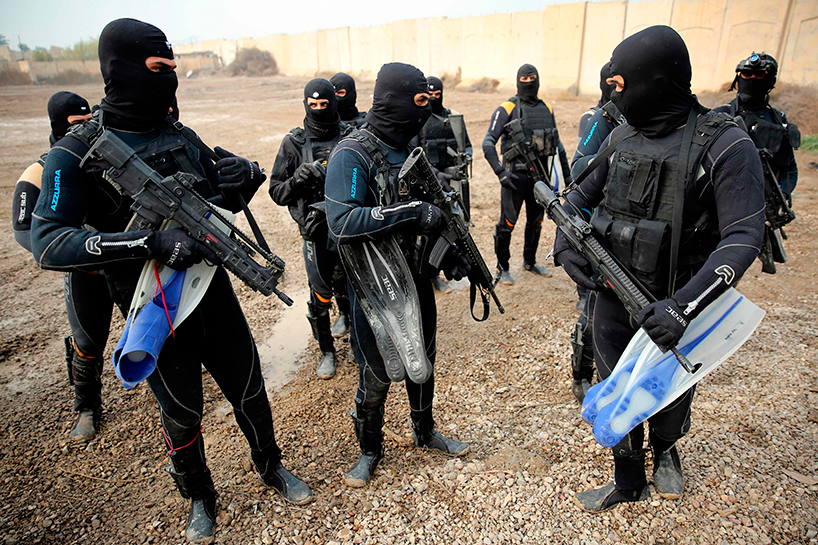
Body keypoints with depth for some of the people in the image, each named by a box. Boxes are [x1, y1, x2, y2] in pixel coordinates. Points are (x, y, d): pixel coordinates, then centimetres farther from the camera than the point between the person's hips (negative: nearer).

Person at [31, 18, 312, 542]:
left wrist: (245, 176, -10)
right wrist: (151, 240, -35)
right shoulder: (78, 153, -12)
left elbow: (222, 201, 14)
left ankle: (271, 466, 43)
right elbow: (48, 243, -23)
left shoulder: (182, 135, 4)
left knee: (250, 391, 17)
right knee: (182, 414, 15)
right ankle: (200, 497, 42)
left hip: (215, 291, 4)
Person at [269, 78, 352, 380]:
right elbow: (277, 192, 0)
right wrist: (296, 181, -20)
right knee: (320, 295, 4)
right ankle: (327, 351, 25)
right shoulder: (294, 142, 0)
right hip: (316, 230, -1)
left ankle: (346, 315, 49)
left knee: (349, 285, 15)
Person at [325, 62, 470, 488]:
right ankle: (370, 449, 34)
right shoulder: (352, 155, -18)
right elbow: (342, 224, -32)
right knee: (375, 376, 8)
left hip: (416, 277, 7)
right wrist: (411, 212, -32)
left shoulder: (413, 149, 5)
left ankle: (425, 432, 45)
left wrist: (449, 254, 7)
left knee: (423, 361, 21)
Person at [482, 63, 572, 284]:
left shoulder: (547, 109, 12)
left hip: (539, 174, 6)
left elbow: (557, 144, 19)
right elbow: (488, 143, -14)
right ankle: (502, 268, 13)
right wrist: (500, 172, -25)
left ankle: (530, 262, 32)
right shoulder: (507, 109, -5)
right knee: (507, 223, -3)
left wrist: (567, 173, 16)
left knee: (536, 221, 15)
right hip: (515, 174, -6)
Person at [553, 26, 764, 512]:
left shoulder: (725, 145, -16)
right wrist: (565, 243, -6)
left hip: (672, 309, -4)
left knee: (671, 394, 20)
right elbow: (582, 196, 13)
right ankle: (629, 483, 39)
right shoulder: (621, 138, 1)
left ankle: (667, 450, 55)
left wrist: (684, 306, -34)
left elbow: (743, 238, -23)